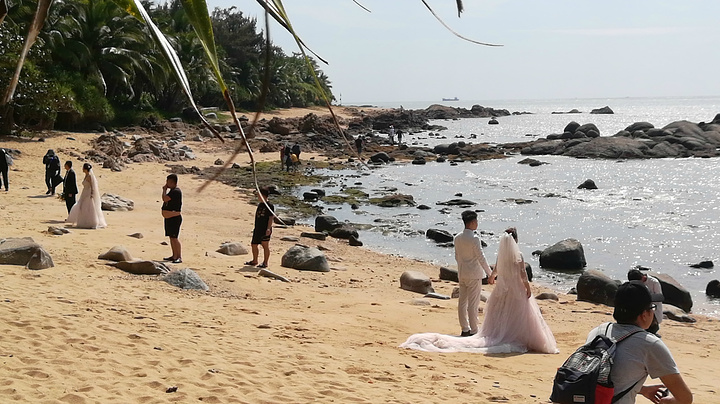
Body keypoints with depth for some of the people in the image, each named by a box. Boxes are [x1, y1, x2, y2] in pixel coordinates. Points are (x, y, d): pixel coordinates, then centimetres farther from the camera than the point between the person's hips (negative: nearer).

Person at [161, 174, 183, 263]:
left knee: (175, 238, -11)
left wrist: (165, 189, -8)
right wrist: (165, 189, 14)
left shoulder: (176, 191, -18)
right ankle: (174, 256, 19)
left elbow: (165, 199, -23)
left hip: (174, 218, -11)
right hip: (169, 218, 11)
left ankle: (179, 257, -10)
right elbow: (166, 200, 23)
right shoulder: (172, 190, 16)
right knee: (171, 237, 13)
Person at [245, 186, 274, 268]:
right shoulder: (260, 205, 15)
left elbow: (271, 218, -14)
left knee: (265, 245, -2)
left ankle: (265, 262, 5)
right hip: (258, 229, 9)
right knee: (254, 244, 14)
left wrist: (268, 228, -22)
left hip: (265, 230, -9)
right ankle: (254, 261, 29)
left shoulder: (270, 206, -11)